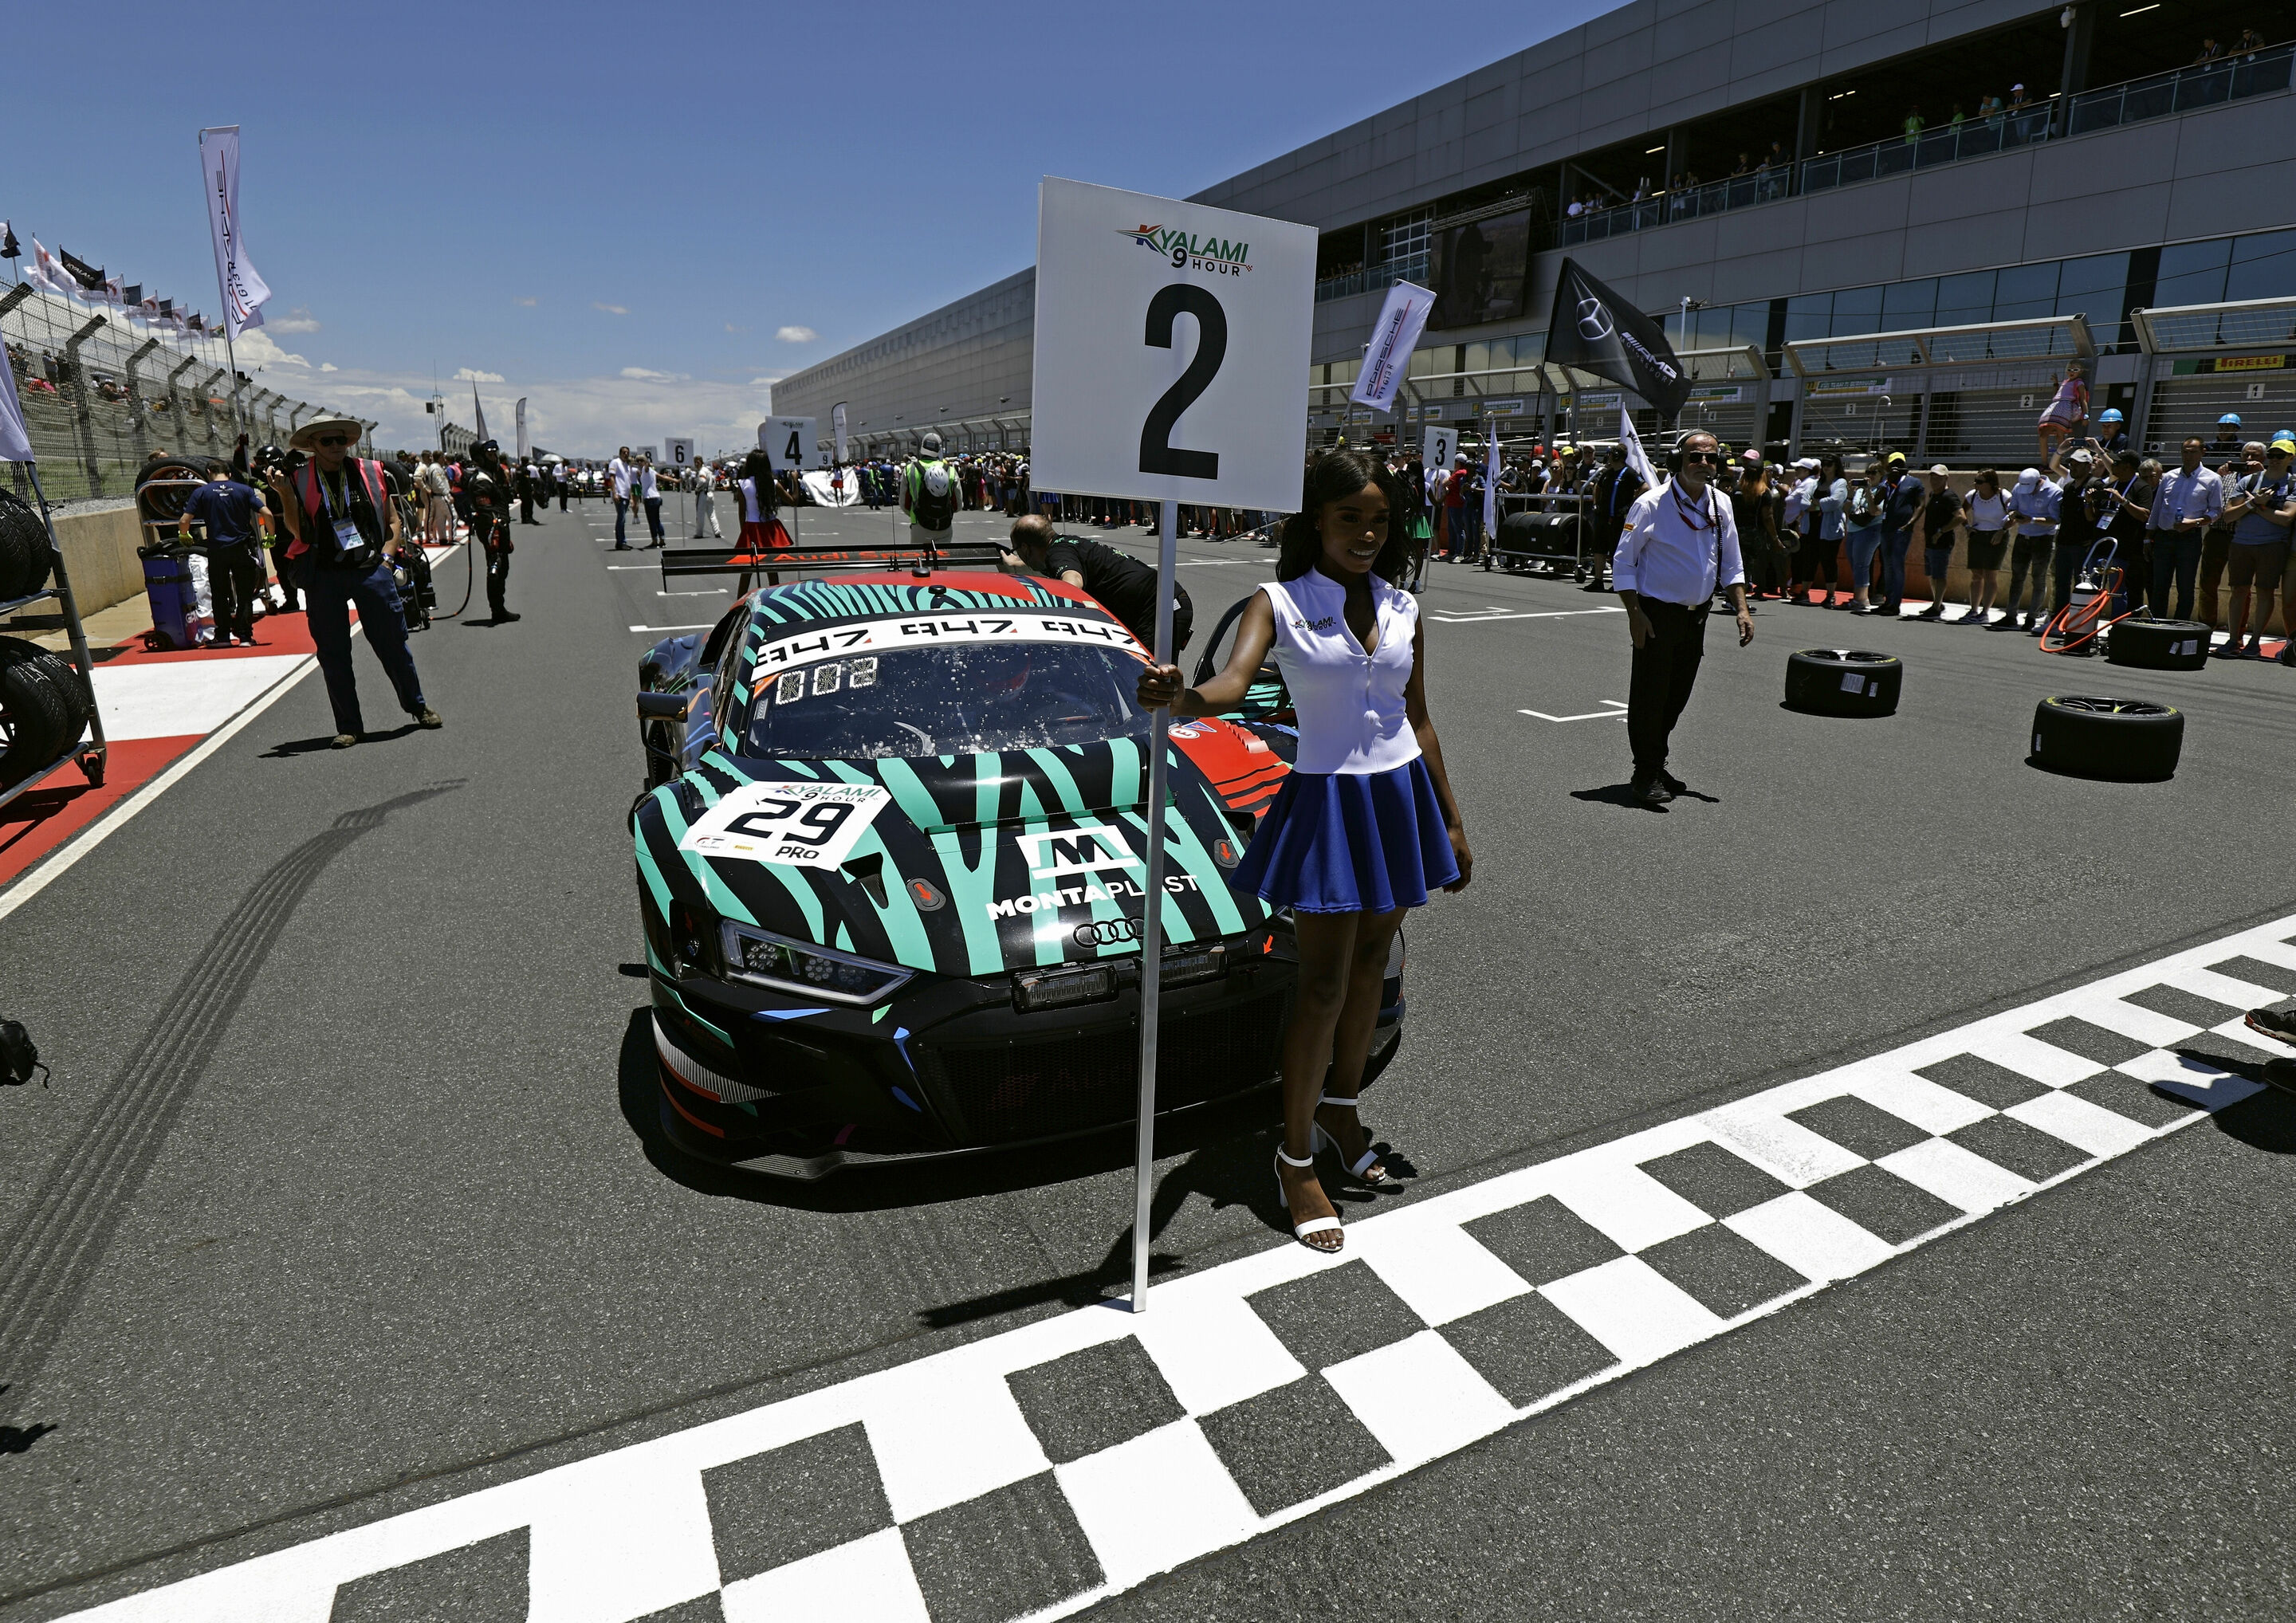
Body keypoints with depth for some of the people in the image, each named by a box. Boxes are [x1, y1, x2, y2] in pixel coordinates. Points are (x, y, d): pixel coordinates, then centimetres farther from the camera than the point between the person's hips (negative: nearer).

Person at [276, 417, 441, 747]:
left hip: (371, 569, 0)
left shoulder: (370, 473, 7)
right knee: (333, 653, 3)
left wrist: (386, 555, 1)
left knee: (393, 642, 5)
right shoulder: (299, 481, 3)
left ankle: (418, 707, 24)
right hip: (323, 575, 0)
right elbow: (298, 530, -5)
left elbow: (392, 519, 13)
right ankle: (348, 726, 12)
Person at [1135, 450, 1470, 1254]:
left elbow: (1419, 718, 12)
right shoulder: (1280, 603, -7)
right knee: (1323, 982, -3)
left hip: (1402, 793, 5)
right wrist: (1180, 696, -50)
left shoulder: (1402, 608, 6)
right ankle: (1297, 1158, 11)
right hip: (1328, 798, -5)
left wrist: (1453, 820, 14)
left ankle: (1340, 1106, 36)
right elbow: (1234, 683, -26)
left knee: (1370, 958, 16)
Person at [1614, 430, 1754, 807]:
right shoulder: (1651, 505, -11)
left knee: (1677, 695, 13)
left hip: (1696, 616, 6)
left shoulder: (1720, 505, 7)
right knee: (1649, 695, -5)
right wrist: (1634, 614, -16)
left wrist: (1741, 609, 5)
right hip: (1657, 615, -6)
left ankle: (1657, 765, 28)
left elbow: (1731, 564, 15)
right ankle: (1647, 774, 6)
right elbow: (1623, 564, -9)